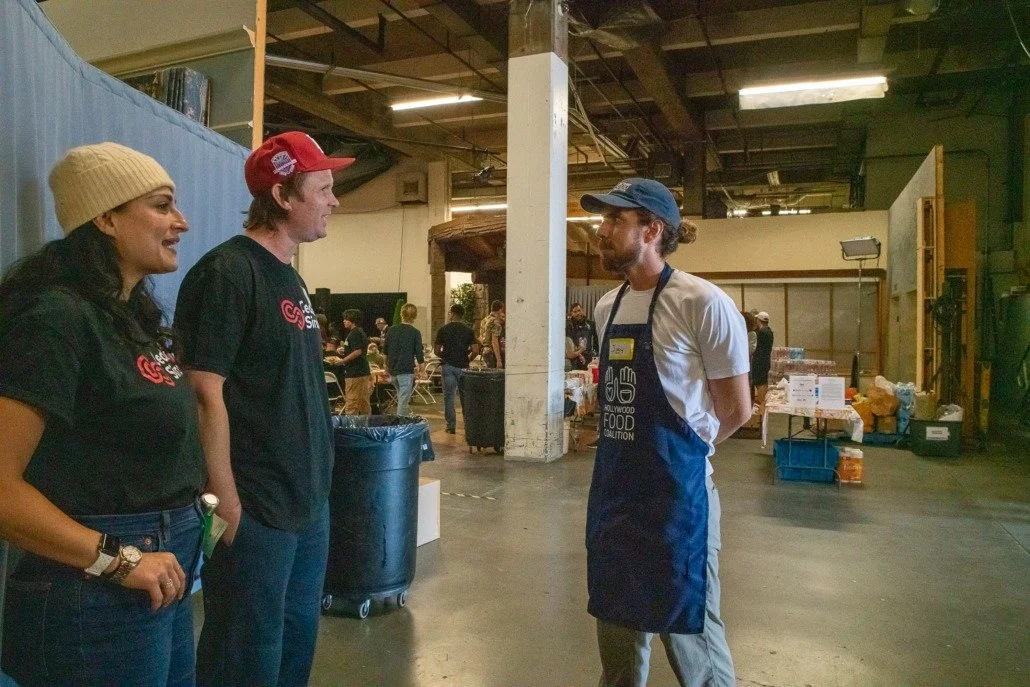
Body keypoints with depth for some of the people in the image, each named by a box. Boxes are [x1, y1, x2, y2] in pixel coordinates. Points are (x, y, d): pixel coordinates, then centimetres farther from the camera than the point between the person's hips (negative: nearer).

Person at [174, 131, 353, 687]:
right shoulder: (226, 272, -15)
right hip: (255, 512, -8)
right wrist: (226, 505, -20)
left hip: (309, 503, 8)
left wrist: (316, 486, 16)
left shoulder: (289, 276, 12)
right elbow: (206, 395, -20)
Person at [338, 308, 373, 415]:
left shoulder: (354, 333, -13)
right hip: (364, 372, 10)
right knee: (364, 402, 13)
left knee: (352, 403, -6)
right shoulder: (362, 332, 17)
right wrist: (344, 351, 14)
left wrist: (342, 360, -17)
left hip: (355, 373, -10)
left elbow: (358, 351, -23)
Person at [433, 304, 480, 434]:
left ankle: (451, 426, 5)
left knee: (449, 397, 4)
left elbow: (436, 351, -2)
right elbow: (475, 351, -7)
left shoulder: (443, 329, -2)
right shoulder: (468, 330, 0)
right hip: (463, 367, 1)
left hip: (448, 366, -1)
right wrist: (467, 359, 11)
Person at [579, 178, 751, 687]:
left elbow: (736, 410, -8)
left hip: (675, 488, -7)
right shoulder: (606, 306, 8)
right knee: (617, 625, 20)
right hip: (612, 485, 7)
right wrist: (630, 451, 10)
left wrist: (677, 452, 4)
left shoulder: (702, 304, -15)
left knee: (687, 631, 9)